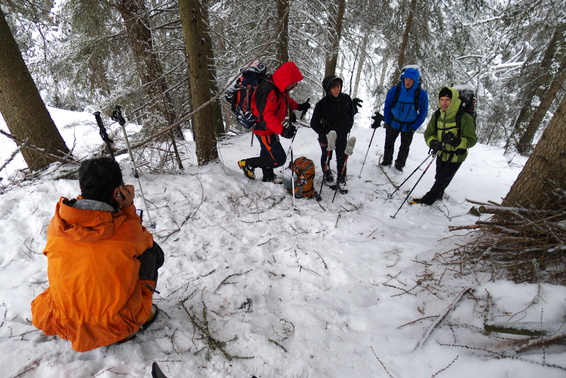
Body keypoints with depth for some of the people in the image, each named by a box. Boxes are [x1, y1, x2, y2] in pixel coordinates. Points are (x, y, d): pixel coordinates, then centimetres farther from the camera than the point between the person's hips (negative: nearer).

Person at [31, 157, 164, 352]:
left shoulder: (57, 223, -12)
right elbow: (143, 241, 0)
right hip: (116, 326, -4)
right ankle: (138, 317, 15)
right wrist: (128, 208, -9)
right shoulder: (127, 229, -24)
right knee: (152, 251, 9)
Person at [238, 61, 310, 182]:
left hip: (271, 128, 10)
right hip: (264, 130, -10)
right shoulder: (269, 92, -29)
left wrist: (299, 106, 8)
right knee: (279, 159, -8)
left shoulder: (280, 89, 1)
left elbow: (287, 101, 23)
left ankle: (268, 178, 45)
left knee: (267, 155, 24)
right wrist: (282, 131, -50)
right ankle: (247, 164, 2)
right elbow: (267, 116, -38)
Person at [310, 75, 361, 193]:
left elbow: (351, 114, 8)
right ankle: (327, 175, 45)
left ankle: (341, 179, 33)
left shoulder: (346, 99, -10)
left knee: (342, 158, 12)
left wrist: (354, 106, -9)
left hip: (342, 136, 2)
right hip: (326, 137, -2)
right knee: (326, 157, 19)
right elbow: (314, 123, -13)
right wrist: (324, 133, -24)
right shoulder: (322, 104, -20)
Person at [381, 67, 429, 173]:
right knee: (389, 144, 13)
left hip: (409, 126, 0)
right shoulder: (395, 90, -17)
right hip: (393, 123, 0)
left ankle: (399, 165, 30)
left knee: (405, 147, 10)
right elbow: (387, 106, -2)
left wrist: (414, 127, -8)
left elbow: (423, 112, -6)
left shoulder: (422, 94, -17)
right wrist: (387, 121, -2)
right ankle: (386, 161, 34)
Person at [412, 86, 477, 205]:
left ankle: (427, 200, 21)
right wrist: (433, 142, -25)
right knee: (439, 178, 24)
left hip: (456, 157, -5)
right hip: (441, 154, 5)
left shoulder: (465, 118, -24)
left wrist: (457, 141, -39)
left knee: (442, 181, 4)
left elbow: (472, 140, -19)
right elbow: (428, 133, -4)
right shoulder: (437, 115, -8)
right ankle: (438, 195, 49)